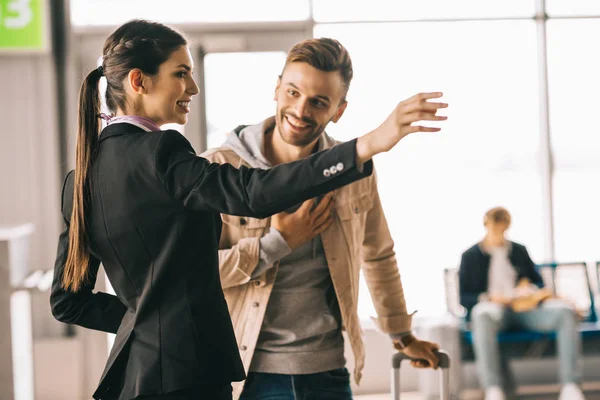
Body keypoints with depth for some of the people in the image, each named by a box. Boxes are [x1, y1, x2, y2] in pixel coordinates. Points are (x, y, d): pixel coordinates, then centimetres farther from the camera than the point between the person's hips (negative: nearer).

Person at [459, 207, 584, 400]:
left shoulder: (519, 251, 24)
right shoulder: (470, 257, 14)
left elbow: (539, 282, 27)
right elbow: (464, 298, 7)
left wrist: (529, 285, 2)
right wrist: (487, 297, -12)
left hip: (525, 308, 4)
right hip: (494, 307, -3)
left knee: (565, 310, -28)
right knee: (482, 315, -44)